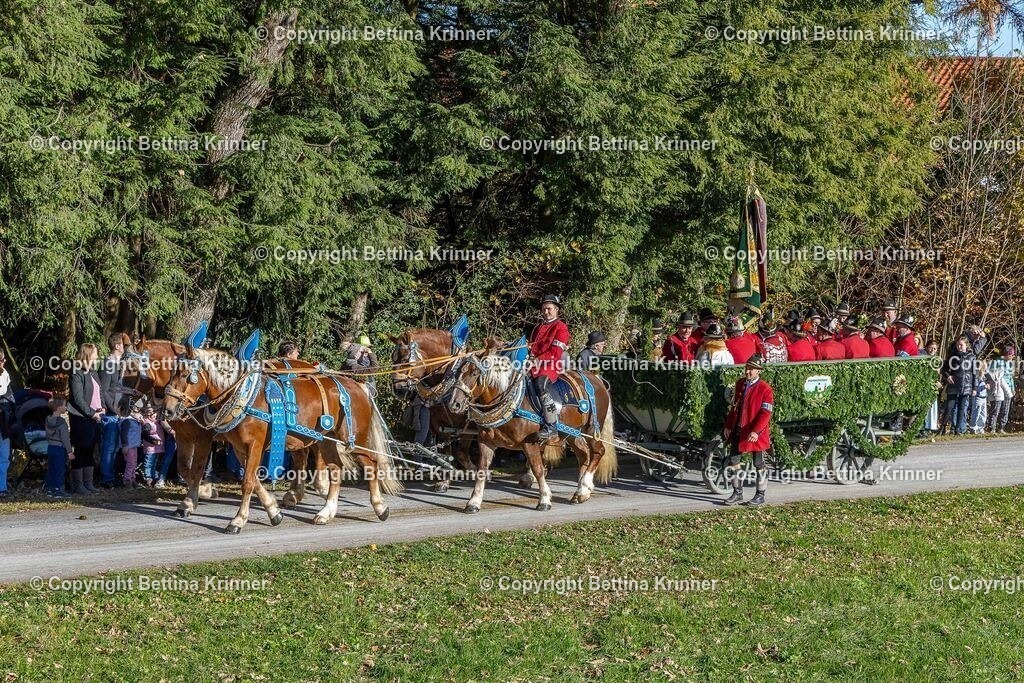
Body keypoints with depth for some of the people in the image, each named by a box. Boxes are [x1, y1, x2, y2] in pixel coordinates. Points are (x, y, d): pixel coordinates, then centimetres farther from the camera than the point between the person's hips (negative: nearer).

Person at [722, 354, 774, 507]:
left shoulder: (765, 389, -12)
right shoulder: (740, 384, 8)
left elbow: (766, 413, -17)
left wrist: (756, 431, -26)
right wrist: (728, 426, 11)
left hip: (755, 434, -6)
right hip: (738, 431, 6)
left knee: (759, 464, 5)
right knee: (732, 462, 7)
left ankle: (760, 495, 16)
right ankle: (737, 493, 18)